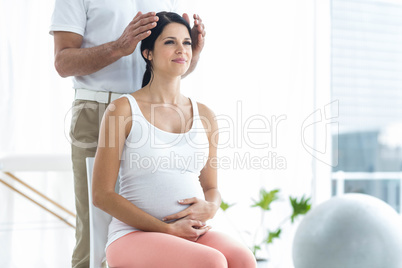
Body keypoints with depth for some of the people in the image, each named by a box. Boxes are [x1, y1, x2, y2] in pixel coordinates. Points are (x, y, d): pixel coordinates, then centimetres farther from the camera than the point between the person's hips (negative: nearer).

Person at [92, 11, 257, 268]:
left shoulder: (204, 116, 12)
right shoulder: (123, 110, -1)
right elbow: (102, 194, -4)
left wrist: (210, 207, -6)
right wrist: (169, 229, -11)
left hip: (194, 236, 4)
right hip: (135, 235, -4)